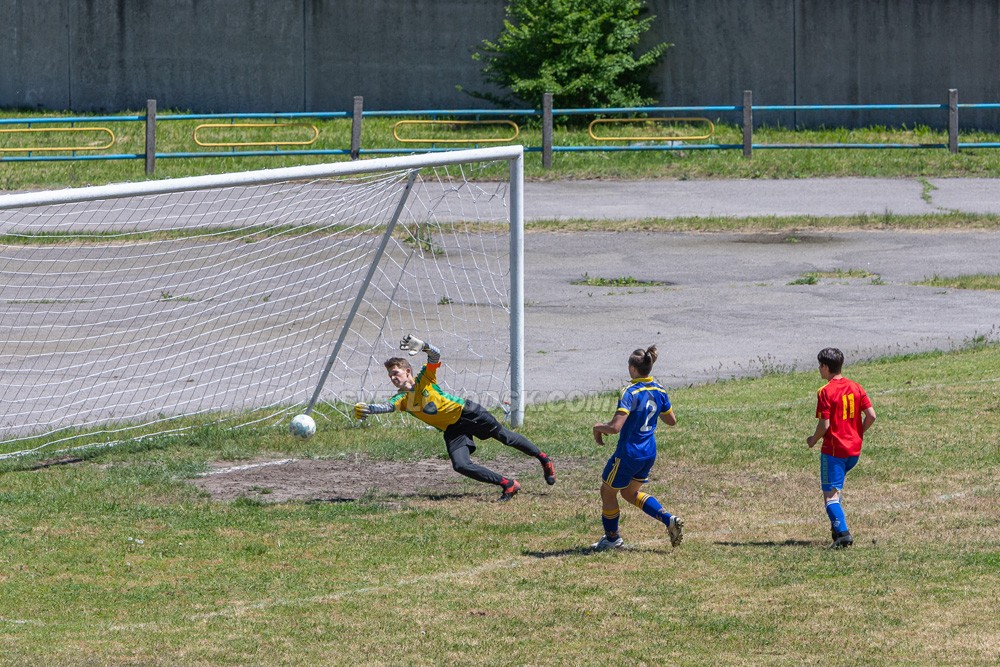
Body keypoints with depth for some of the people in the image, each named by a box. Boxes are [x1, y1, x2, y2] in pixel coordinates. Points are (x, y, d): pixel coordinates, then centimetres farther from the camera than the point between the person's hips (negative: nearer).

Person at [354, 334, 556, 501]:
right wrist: (367, 409, -45)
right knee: (461, 466, -16)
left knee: (504, 436, 8)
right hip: (452, 430, 3)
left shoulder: (424, 379, -12)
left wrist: (422, 346, -46)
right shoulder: (402, 400, -7)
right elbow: (387, 406, -26)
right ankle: (507, 484, -7)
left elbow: (435, 355, -26)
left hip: (467, 412, -3)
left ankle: (543, 459, 30)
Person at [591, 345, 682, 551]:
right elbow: (671, 420, 12)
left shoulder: (631, 393, -23)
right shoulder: (659, 391, -1)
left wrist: (598, 428, -9)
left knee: (608, 492, 16)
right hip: (649, 452, 7)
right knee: (630, 493, 26)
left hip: (628, 453, -7)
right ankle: (669, 519, 10)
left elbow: (615, 427, -29)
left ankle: (612, 538, 29)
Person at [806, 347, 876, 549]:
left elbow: (824, 424, -17)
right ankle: (838, 526, 23)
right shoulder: (855, 387, 5)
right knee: (836, 487, 26)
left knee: (831, 494, -6)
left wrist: (813, 440, 1)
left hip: (833, 448, -7)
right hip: (855, 449, 7)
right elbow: (871, 415, 2)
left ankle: (842, 533, -21)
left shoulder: (825, 392, -13)